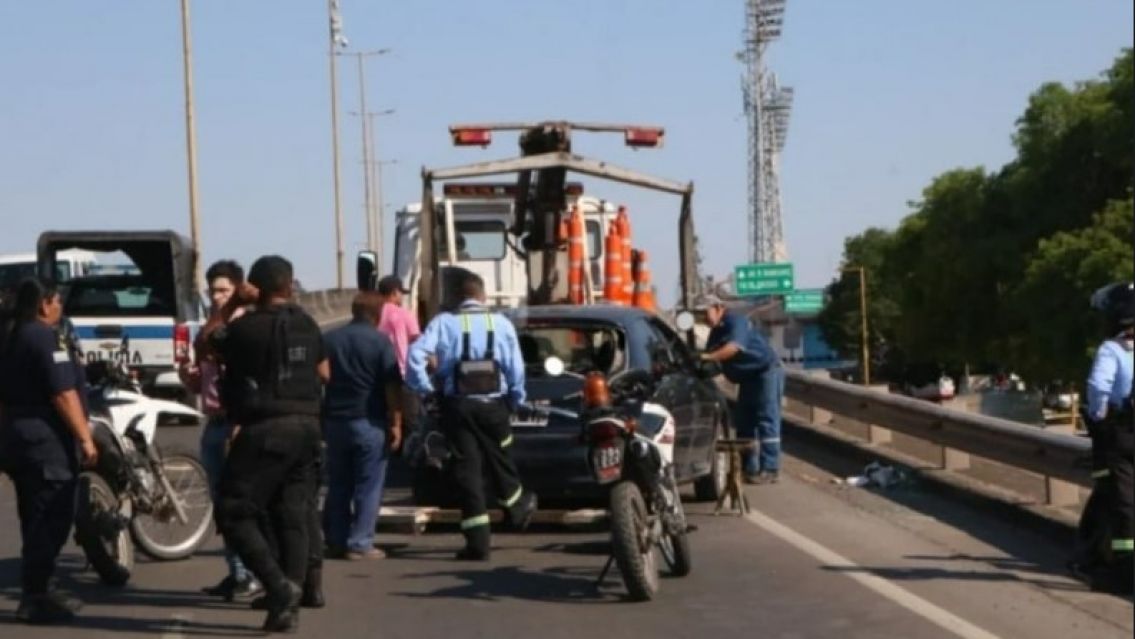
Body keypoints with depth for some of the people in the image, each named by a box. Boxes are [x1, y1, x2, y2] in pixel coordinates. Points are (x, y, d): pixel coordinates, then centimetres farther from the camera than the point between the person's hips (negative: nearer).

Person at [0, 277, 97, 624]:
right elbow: (63, 395, -21)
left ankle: (38, 591, 23)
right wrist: (85, 439, -20)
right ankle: (34, 599, -5)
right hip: (47, 441, -10)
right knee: (50, 522, -6)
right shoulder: (46, 337, -15)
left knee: (36, 520, 16)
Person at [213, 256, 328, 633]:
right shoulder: (307, 325, 9)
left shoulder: (246, 328, -10)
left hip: (265, 430, -6)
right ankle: (291, 601, 9)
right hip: (306, 427, 6)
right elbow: (324, 374, 22)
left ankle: (280, 587, -16)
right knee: (293, 514, 10)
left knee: (235, 514, -1)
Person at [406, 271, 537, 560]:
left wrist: (424, 387, -4)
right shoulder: (502, 323, 1)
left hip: (458, 406, -1)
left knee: (467, 469, 3)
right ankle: (520, 507, 46)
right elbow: (516, 368, -1)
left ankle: (478, 542, 1)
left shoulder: (444, 323, -3)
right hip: (494, 404, 1)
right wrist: (516, 400, 12)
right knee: (500, 460, 23)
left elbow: (415, 354, -15)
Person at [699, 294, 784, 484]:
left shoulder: (735, 322, -18)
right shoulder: (715, 332, 10)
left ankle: (769, 469, -16)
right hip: (748, 377, 10)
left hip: (767, 371, -10)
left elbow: (733, 347, -35)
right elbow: (712, 358, 8)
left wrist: (707, 357, -44)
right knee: (743, 421, 9)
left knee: (767, 420, -13)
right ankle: (750, 468, 14)